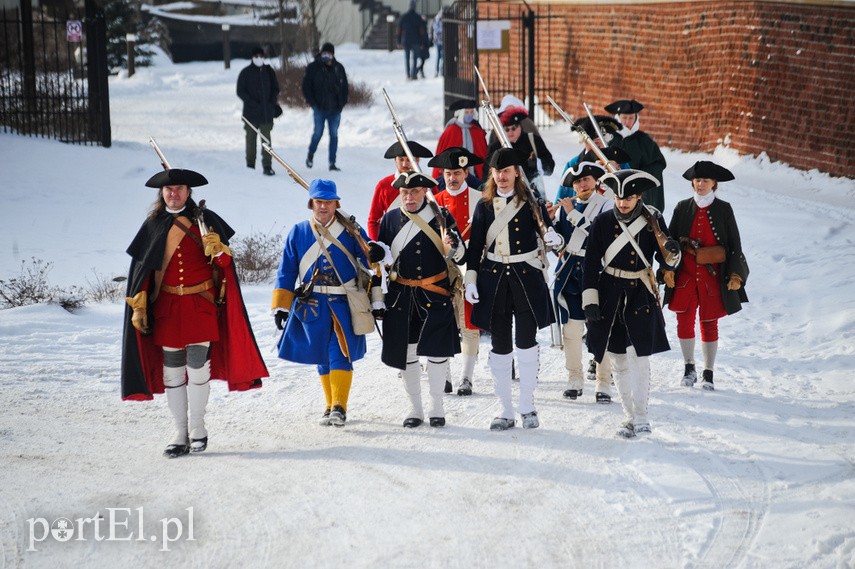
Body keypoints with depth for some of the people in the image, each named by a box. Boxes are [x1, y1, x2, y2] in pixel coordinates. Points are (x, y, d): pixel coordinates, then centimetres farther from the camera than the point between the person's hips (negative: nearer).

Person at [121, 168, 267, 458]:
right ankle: (180, 433, 10)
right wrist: (139, 306, 4)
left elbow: (224, 263, -1)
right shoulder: (153, 226, 6)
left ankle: (197, 427, 10)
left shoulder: (205, 220, 1)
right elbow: (142, 269, 9)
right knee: (172, 371, 3)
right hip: (166, 308, 2)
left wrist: (217, 249, -23)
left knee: (198, 367, -6)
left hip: (201, 305, -2)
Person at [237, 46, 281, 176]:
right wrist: (252, 103, -12)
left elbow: (275, 88, 15)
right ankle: (250, 165, 18)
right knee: (251, 138, 7)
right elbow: (240, 91, 0)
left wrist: (272, 102, -1)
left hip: (267, 112, 1)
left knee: (266, 138, -6)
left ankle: (267, 166, -8)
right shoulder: (245, 73, 1)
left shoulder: (269, 71, 7)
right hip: (251, 112, -1)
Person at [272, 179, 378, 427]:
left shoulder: (350, 230, 3)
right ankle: (330, 405, 17)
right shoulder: (298, 233, 7)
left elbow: (367, 262, 5)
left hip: (344, 304, -2)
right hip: (312, 305, 2)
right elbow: (286, 272, 10)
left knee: (340, 354, -13)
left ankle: (339, 408, -15)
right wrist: (281, 307, 6)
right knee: (322, 357, 7)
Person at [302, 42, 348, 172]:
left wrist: (342, 102, 1)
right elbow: (306, 86, 1)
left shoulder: (338, 68, 6)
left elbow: (344, 86, 12)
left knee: (334, 134, 1)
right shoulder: (313, 68, -1)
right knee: (318, 132, -5)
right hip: (319, 108, -2)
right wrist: (311, 102, -8)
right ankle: (310, 154, 21)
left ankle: (332, 163, 5)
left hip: (335, 108, 2)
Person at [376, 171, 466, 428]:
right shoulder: (390, 219, 6)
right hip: (401, 296, 2)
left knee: (437, 351, -3)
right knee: (406, 353, 6)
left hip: (436, 294, -2)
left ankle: (436, 407, 12)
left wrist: (453, 246, -21)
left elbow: (460, 256, 0)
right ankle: (415, 408, 19)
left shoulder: (441, 217, 0)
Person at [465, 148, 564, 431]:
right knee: (500, 344, 3)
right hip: (493, 279, 2)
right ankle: (506, 411, 11)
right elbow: (475, 246, 8)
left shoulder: (530, 203, 3)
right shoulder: (484, 206, 7)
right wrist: (471, 280, 1)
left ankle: (527, 406, 7)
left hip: (526, 277, -2)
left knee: (526, 341, -6)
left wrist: (554, 239, -24)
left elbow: (547, 231, -1)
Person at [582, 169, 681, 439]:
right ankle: (630, 416, 15)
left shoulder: (652, 220, -2)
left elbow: (665, 257, 4)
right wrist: (590, 301, -4)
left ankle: (641, 416, -1)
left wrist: (672, 253, -21)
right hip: (609, 295, 2)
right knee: (618, 361, 6)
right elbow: (591, 264, 1)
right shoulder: (602, 222, -1)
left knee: (639, 357, -9)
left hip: (641, 295, -2)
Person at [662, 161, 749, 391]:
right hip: (685, 274, 1)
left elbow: (734, 244, 2)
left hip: (713, 275, -1)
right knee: (684, 321, -2)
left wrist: (736, 275, -5)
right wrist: (668, 268, -1)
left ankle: (708, 373, 11)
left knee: (709, 323, 3)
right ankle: (689, 368, 14)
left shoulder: (723, 209, 1)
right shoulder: (683, 208, 4)